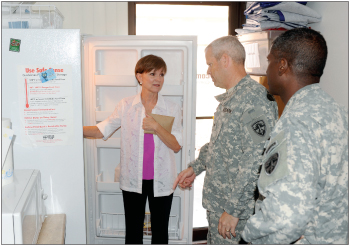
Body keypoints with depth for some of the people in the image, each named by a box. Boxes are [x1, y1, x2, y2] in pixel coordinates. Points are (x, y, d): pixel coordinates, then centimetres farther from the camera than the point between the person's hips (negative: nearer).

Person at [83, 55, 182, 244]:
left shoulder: (172, 109, -4)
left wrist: (156, 127, -20)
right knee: (133, 230, 15)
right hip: (133, 179, 0)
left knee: (160, 230, 14)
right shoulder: (126, 106, -3)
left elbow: (176, 146, -7)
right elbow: (102, 130, -1)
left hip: (161, 180, 0)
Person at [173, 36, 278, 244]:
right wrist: (195, 167, 19)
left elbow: (256, 161, -26)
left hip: (237, 210, -9)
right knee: (215, 241, 20)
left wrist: (233, 209, -23)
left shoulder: (255, 97, -20)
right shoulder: (230, 98, 12)